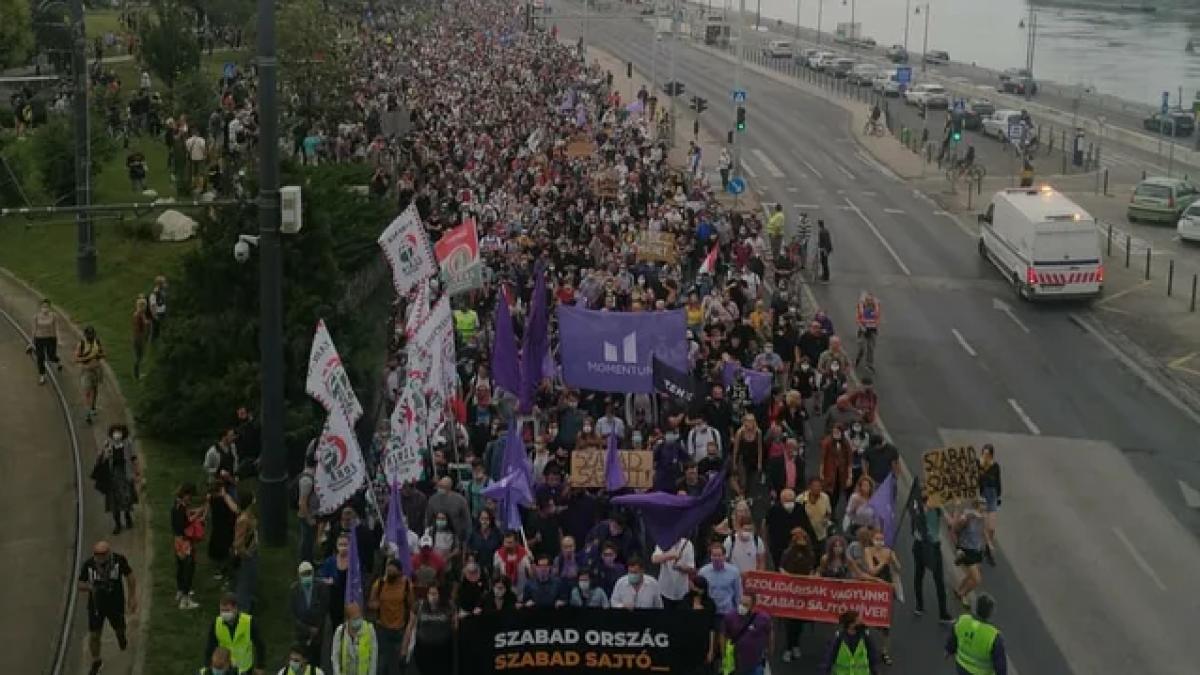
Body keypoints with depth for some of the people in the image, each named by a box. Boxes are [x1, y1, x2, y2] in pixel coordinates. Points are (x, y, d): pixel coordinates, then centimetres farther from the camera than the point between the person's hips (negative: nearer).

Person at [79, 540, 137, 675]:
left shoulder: (119, 560, -21)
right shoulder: (89, 564, -18)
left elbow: (129, 577, -5)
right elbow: (80, 585, -7)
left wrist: (132, 597, -4)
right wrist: (89, 587, -30)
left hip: (116, 603, 0)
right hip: (96, 605, 0)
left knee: (119, 629, 19)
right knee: (94, 635, 5)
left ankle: (121, 634, 57)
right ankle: (96, 662, 29)